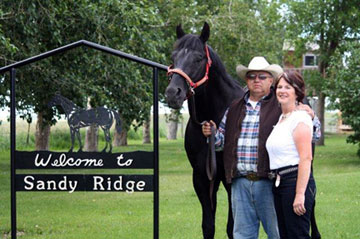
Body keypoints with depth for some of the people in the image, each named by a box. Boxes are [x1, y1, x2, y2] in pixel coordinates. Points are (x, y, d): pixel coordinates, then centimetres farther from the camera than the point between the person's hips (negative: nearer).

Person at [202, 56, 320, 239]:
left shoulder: (282, 106, 1)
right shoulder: (234, 108, 15)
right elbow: (223, 140, 21)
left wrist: (310, 116, -19)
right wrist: (211, 134, 1)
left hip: (268, 182, -4)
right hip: (240, 183, 4)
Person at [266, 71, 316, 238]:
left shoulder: (300, 118, -11)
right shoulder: (281, 118, 16)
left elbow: (306, 158, -17)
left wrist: (300, 194, -22)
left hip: (295, 181, -9)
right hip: (279, 184, 9)